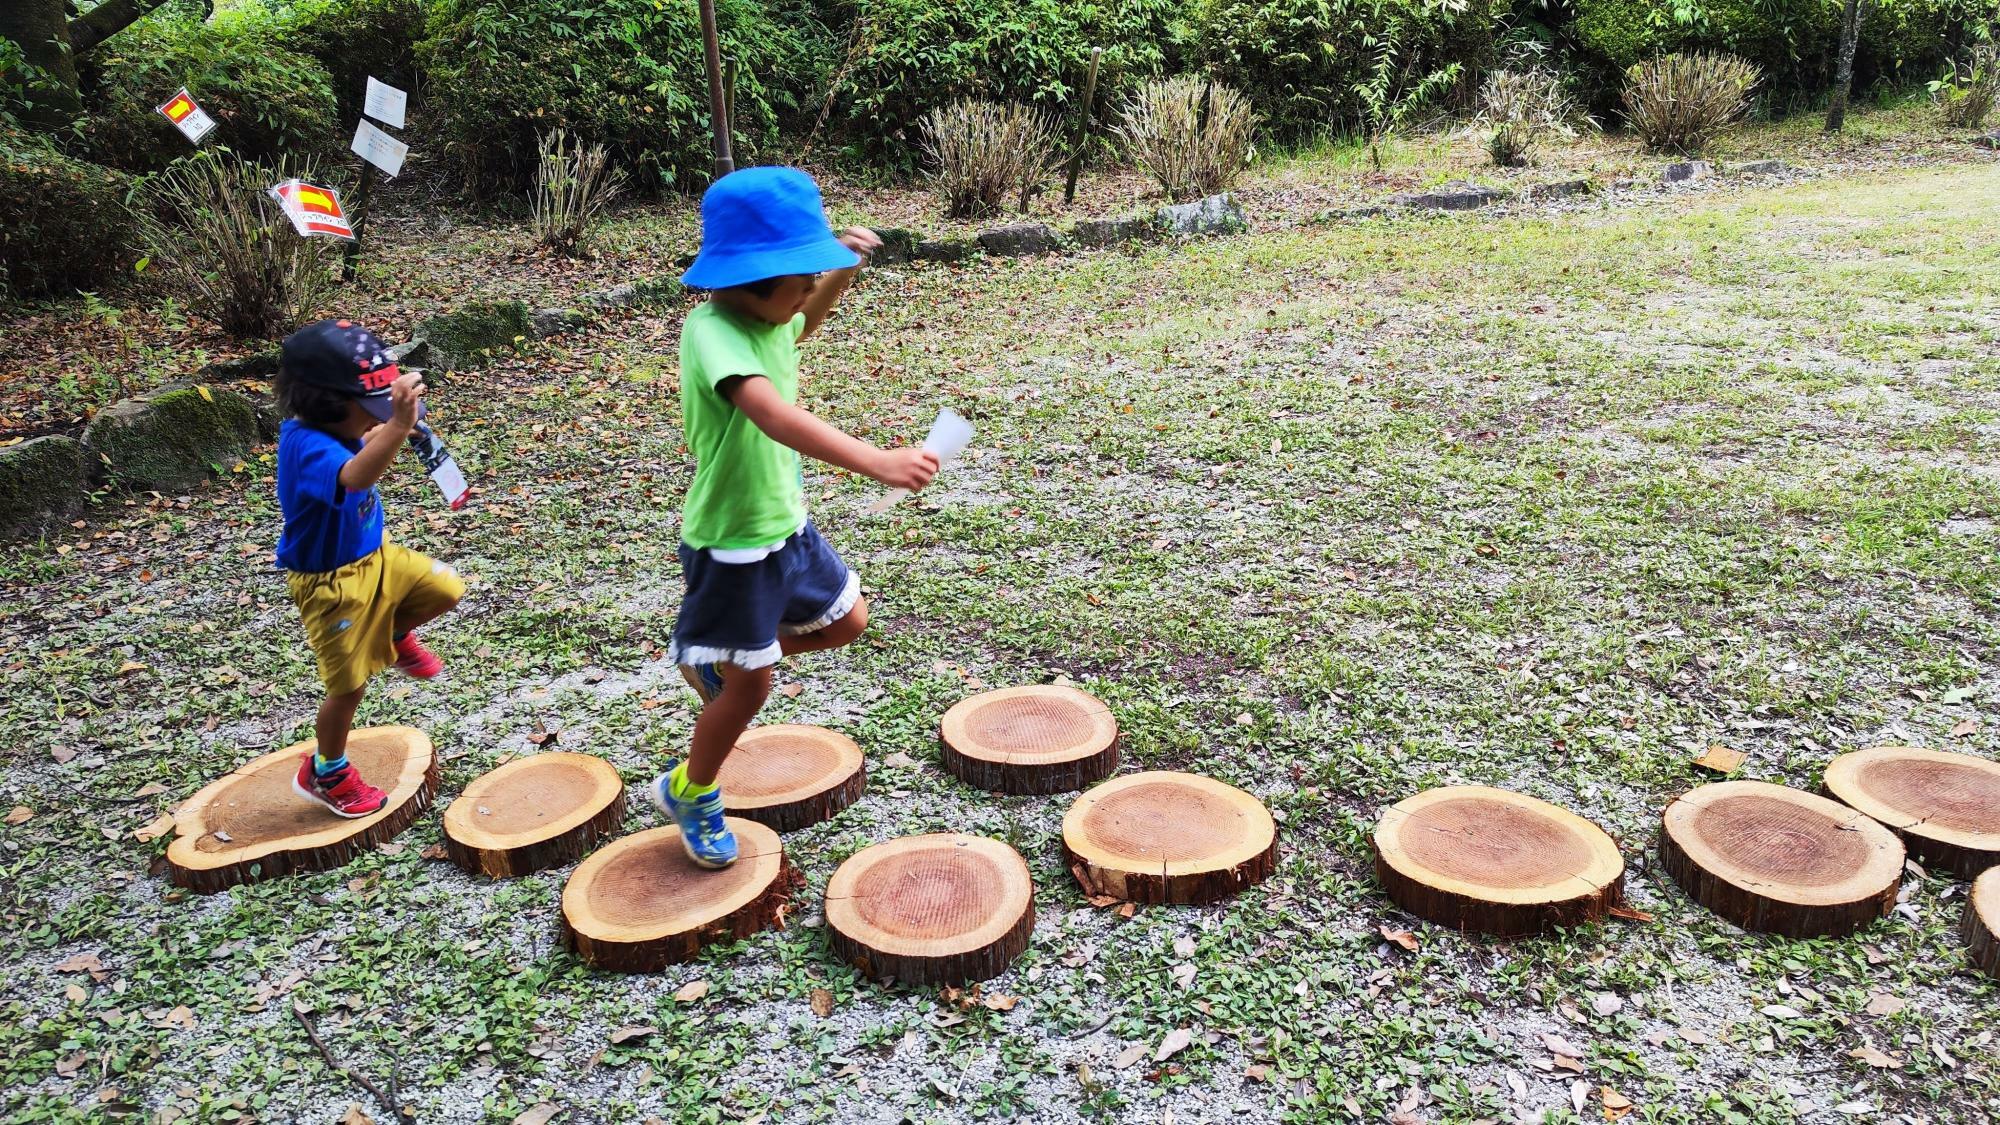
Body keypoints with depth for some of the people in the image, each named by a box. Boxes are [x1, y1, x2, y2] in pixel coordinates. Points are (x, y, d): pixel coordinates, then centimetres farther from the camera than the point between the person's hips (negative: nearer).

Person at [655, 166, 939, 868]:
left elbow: (801, 327, 24)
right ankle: (689, 792, 32)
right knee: (750, 685, 5)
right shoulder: (713, 332, -29)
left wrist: (839, 271, 5)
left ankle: (712, 655, 36)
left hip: (787, 520, 8)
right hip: (732, 540, -8)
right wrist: (876, 462, -58)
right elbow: (775, 415, -47)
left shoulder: (770, 316, -3)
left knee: (846, 621, 22)